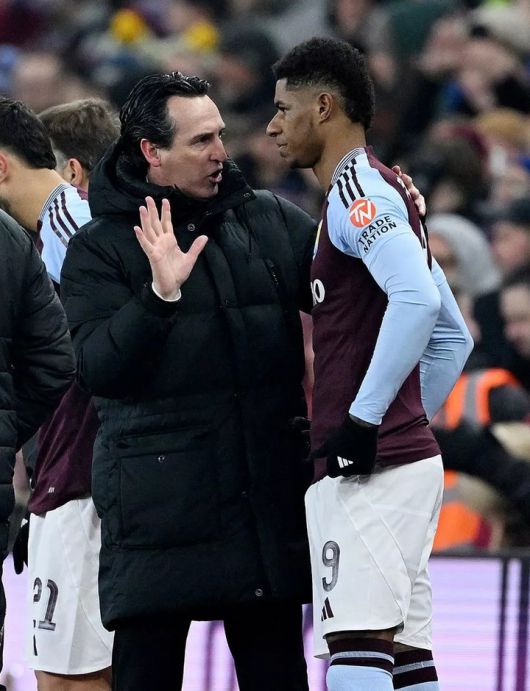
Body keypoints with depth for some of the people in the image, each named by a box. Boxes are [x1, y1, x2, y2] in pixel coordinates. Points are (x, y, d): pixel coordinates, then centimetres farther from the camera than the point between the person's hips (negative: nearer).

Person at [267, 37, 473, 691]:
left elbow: (416, 299, -25)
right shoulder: (388, 191, 22)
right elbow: (452, 338, 27)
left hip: (367, 469, -10)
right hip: (409, 460, 10)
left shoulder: (355, 189, -9)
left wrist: (364, 416, -23)